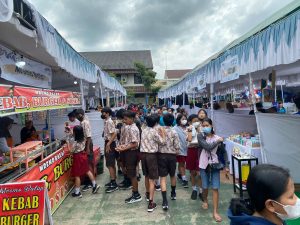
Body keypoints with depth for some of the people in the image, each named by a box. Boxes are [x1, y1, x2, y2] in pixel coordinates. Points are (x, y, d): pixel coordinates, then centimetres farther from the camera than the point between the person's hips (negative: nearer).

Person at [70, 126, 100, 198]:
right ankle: (95, 185, 25)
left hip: (78, 157, -8)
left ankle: (77, 192, 15)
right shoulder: (83, 139, -4)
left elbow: (71, 151, -14)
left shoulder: (75, 143, -26)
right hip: (83, 155, 8)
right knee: (87, 171, 20)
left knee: (77, 175, 4)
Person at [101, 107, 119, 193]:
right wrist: (106, 144, 15)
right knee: (111, 164, 16)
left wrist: (108, 144, -24)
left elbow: (114, 134, -24)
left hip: (110, 144, -10)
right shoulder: (106, 121, 11)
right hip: (108, 143, 10)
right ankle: (112, 181, 27)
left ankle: (114, 184, 1)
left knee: (110, 165, -6)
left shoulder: (109, 122, -17)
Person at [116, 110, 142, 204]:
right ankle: (134, 194, 27)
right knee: (131, 174, 16)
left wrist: (123, 149, -20)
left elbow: (134, 144, -23)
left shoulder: (132, 129, -19)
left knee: (132, 175, 1)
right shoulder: (129, 128, 10)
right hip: (129, 152, 10)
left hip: (131, 153, -10)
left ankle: (137, 195, 14)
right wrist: (123, 145, 4)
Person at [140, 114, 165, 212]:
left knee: (147, 176, 24)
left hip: (143, 154, 7)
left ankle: (148, 194, 45)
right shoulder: (154, 131, -15)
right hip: (151, 155, -7)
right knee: (152, 179, -1)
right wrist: (162, 132, 2)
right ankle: (151, 203, 0)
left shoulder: (144, 130, 6)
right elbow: (162, 142, -7)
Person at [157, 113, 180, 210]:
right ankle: (173, 193, 41)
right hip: (172, 156, 0)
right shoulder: (174, 132, -8)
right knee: (172, 175, 21)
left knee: (163, 177, 0)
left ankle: (165, 201, -7)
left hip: (161, 155, 0)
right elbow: (177, 147, -8)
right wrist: (176, 153, 11)